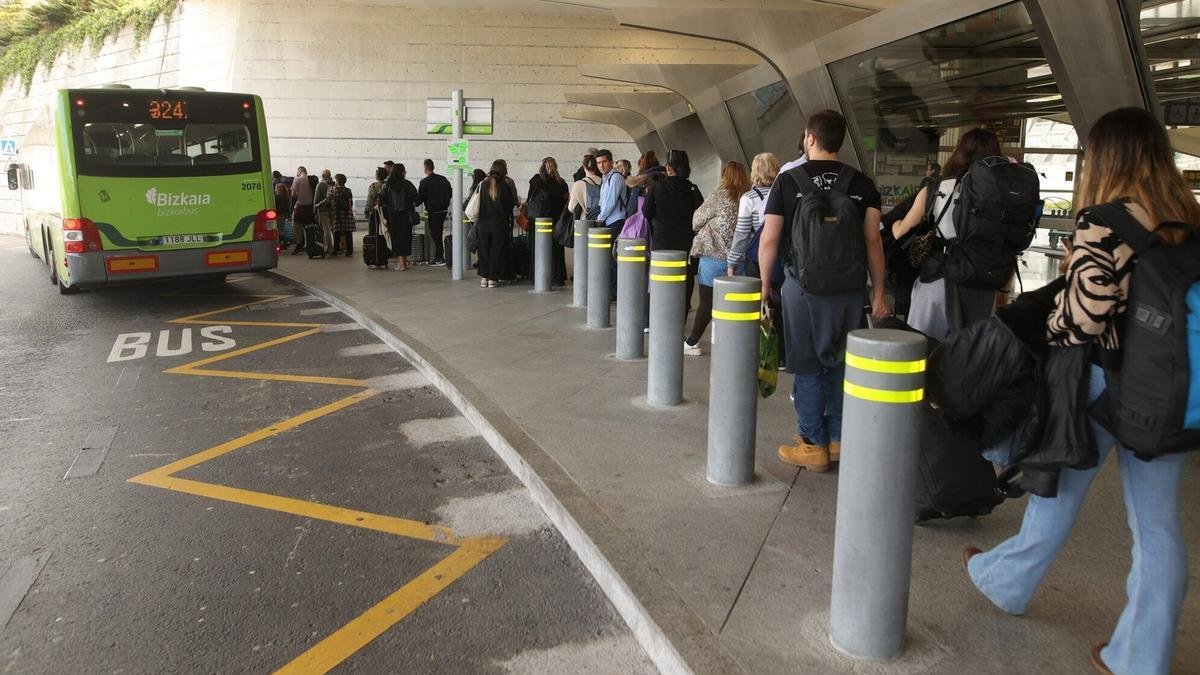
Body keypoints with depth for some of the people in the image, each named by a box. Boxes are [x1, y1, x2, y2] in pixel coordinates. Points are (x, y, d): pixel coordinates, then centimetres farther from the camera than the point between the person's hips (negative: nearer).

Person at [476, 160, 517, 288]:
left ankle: (484, 277, 12)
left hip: (483, 224, 2)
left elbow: (477, 204, 4)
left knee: (484, 250, 12)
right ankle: (492, 278, 6)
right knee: (496, 251, 6)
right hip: (500, 224, -2)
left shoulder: (483, 185, -3)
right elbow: (509, 206, -3)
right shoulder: (505, 187, -11)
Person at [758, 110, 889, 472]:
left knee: (808, 365, 6)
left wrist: (765, 283, 9)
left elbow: (769, 239, -2)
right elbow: (873, 241, 3)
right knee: (840, 363, 14)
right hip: (849, 287, 3)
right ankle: (838, 439, 22)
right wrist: (878, 292, 9)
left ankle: (813, 445, 11)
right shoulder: (862, 184, 4)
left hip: (804, 285, -3)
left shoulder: (788, 180, -3)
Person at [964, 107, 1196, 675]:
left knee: (1059, 492, 15)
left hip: (1102, 379, -5)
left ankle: (1006, 581, 38)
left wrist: (1049, 339, -3)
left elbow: (1084, 310, -21)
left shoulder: (1106, 218, -15)